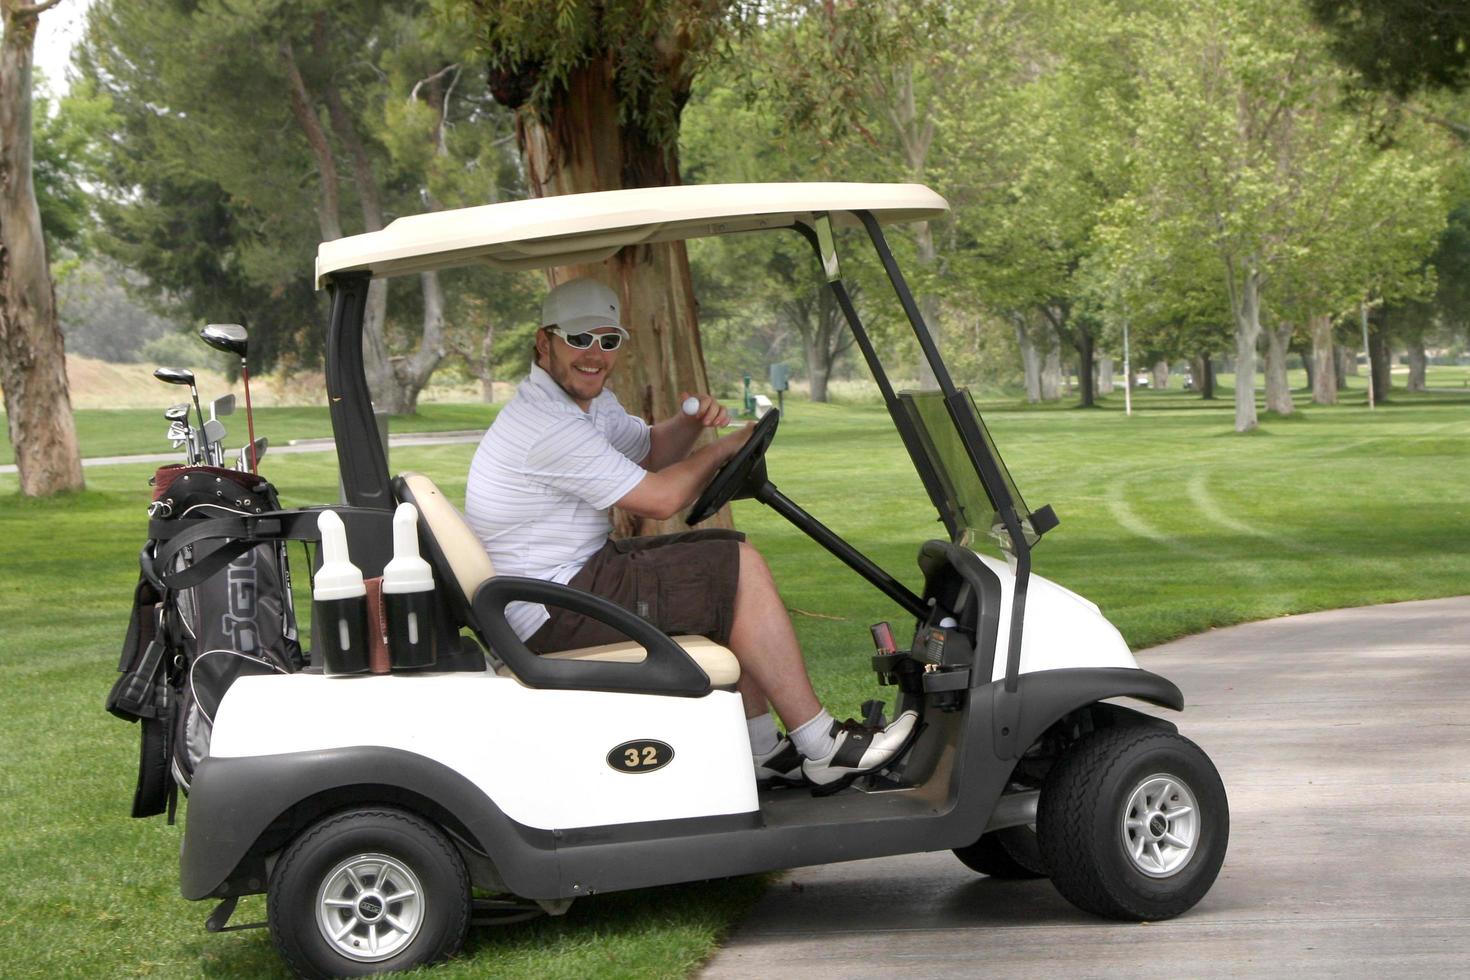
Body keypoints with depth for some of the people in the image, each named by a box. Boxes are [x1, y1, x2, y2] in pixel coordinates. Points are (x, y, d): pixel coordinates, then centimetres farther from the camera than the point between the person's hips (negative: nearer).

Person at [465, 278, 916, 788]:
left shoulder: (590, 399, 11)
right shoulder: (549, 428, -23)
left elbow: (648, 449, 25)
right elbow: (659, 498, -20)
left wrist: (690, 422, 1)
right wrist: (721, 448, -2)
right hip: (556, 618, -11)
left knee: (728, 557, 16)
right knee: (739, 568, -12)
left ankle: (763, 751, 15)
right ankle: (821, 747, -4)